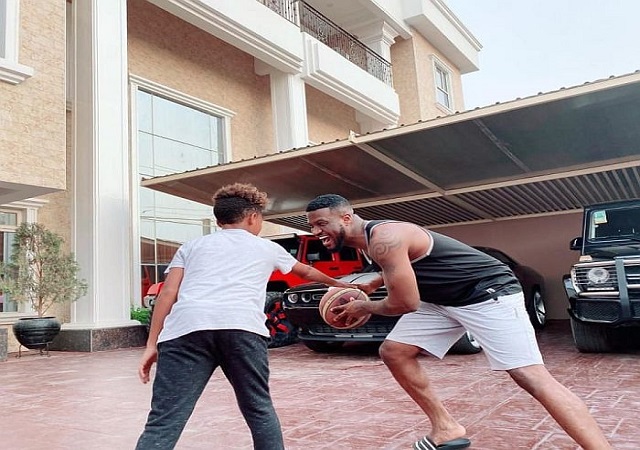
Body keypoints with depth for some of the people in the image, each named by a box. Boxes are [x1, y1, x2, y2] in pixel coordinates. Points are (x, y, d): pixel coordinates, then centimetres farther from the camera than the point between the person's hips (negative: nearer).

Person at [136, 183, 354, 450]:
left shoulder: (191, 246, 31)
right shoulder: (267, 248, 31)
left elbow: (167, 295, 17)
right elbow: (307, 272, 48)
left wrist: (152, 344, 17)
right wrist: (338, 284, 66)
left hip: (186, 327, 1)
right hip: (242, 327, 0)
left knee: (163, 423, -2)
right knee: (259, 409, 18)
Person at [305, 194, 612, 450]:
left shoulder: (383, 238, -26)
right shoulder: (368, 240, 6)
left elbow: (405, 303, -24)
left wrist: (363, 308, -6)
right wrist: (370, 286, 17)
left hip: (488, 293, -10)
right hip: (442, 299, 10)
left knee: (532, 377, -16)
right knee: (393, 352, 4)